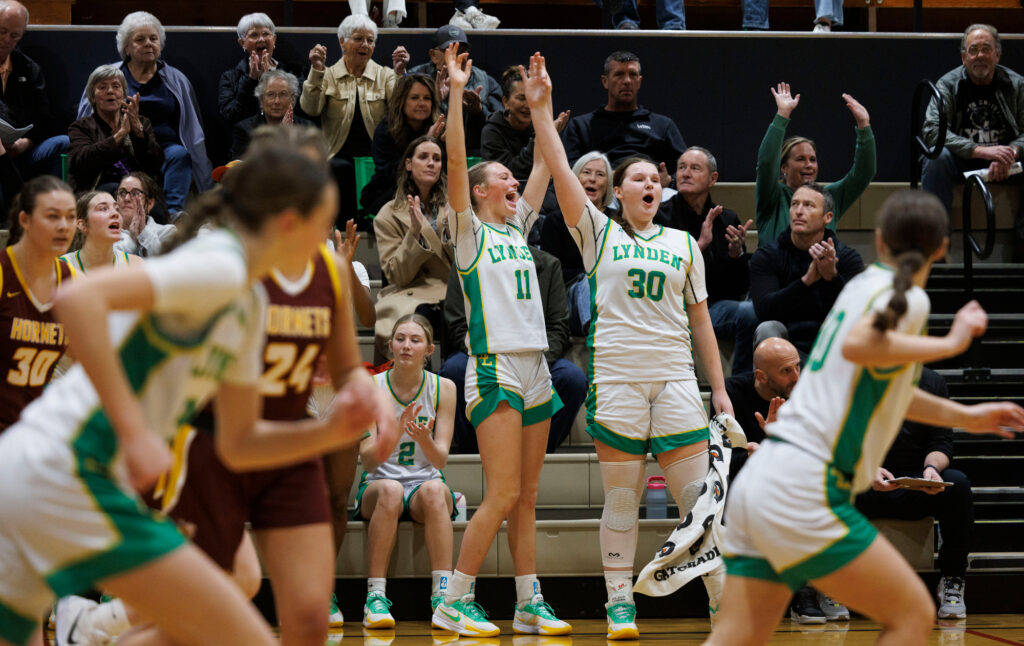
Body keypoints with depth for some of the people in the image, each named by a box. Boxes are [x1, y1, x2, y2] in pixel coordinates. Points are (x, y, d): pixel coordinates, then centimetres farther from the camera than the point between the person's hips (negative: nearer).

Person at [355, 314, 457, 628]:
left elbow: (440, 460, -5)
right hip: (377, 486, -1)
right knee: (390, 490, -36)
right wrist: (395, 431, -29)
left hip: (426, 483, 1)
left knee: (434, 490, -35)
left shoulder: (443, 388, -1)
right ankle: (375, 596, -32)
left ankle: (442, 595, -38)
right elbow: (368, 460, -10)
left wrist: (423, 438, -27)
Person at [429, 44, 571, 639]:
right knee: (503, 496, -12)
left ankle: (529, 602, 9)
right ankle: (455, 602, -7)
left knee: (526, 499, 7)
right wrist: (457, 92, -15)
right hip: (495, 368, -7)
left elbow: (546, 165, 21)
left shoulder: (518, 228, 18)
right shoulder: (470, 231, 1)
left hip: (535, 367, 7)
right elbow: (456, 163, -10)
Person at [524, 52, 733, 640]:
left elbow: (700, 319, 15)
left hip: (676, 376, 2)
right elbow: (560, 170, -3)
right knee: (621, 497, 0)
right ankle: (620, 602, 8)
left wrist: (720, 387, 11)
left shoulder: (683, 243, 14)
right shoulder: (599, 233, 8)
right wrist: (541, 108, -12)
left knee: (698, 491, -3)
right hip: (616, 375, -2)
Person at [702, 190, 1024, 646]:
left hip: (758, 481, 8)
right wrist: (951, 343, -18)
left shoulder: (867, 285, 18)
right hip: (801, 490, -8)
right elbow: (859, 344, -30)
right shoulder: (909, 297, -7)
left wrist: (965, 417, 42)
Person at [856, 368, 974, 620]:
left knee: (957, 483, -29)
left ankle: (951, 580, -18)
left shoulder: (932, 382, 6)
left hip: (916, 489, 2)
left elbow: (942, 443, 2)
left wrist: (932, 467, -22)